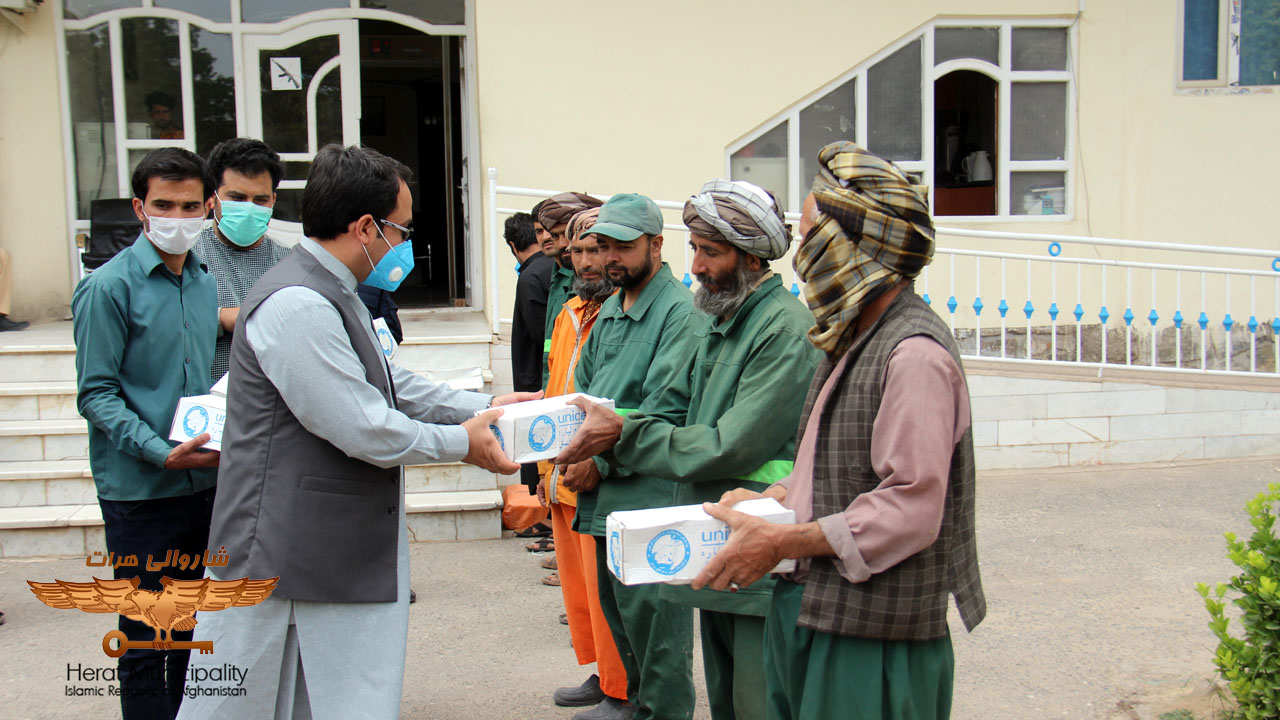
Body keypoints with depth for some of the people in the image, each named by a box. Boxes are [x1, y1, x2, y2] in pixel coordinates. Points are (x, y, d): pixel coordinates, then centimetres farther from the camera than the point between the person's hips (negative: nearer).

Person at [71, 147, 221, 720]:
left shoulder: (206, 280, 10)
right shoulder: (109, 286, -10)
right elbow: (96, 394, -12)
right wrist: (162, 453, -22)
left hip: (205, 480, 6)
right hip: (140, 490, -6)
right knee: (147, 638, 2)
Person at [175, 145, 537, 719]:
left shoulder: (335, 297, 14)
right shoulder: (298, 305, -22)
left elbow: (392, 386, 21)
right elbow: (365, 430, -21)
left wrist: (487, 406, 14)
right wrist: (463, 443, -7)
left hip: (340, 557, 10)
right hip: (281, 562, -10)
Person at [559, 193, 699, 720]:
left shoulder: (680, 311, -11)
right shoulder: (609, 311, 17)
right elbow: (581, 389, 19)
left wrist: (602, 460, -14)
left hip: (648, 493, -9)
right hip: (603, 496, 9)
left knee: (651, 616, -3)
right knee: (617, 613, 17)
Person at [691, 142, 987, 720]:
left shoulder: (915, 353, -19)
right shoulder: (855, 339, 15)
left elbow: (910, 511, -24)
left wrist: (778, 543, -19)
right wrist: (770, 498, 6)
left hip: (874, 636, -9)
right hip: (810, 609, 9)